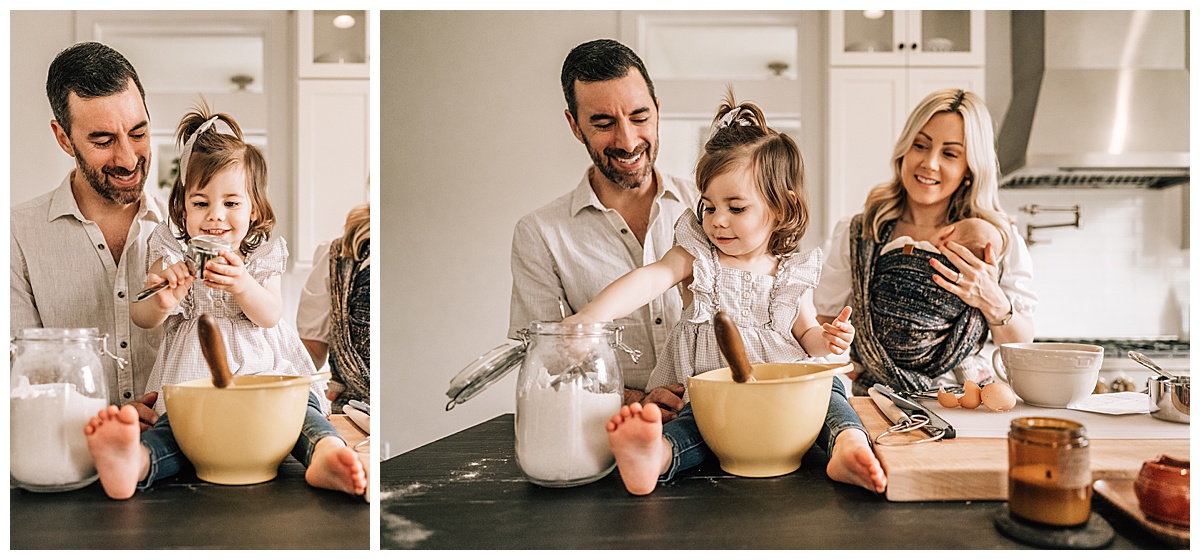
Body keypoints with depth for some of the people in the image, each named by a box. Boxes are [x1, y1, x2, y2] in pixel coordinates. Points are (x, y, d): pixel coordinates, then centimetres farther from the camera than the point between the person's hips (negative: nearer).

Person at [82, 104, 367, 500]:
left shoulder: (263, 253, 10)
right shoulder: (172, 251, 9)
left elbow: (271, 316, -2)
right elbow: (142, 319, 5)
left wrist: (242, 285, -24)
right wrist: (163, 302, -21)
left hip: (263, 367, 0)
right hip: (194, 375, 0)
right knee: (179, 421, -33)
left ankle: (326, 453, -60)